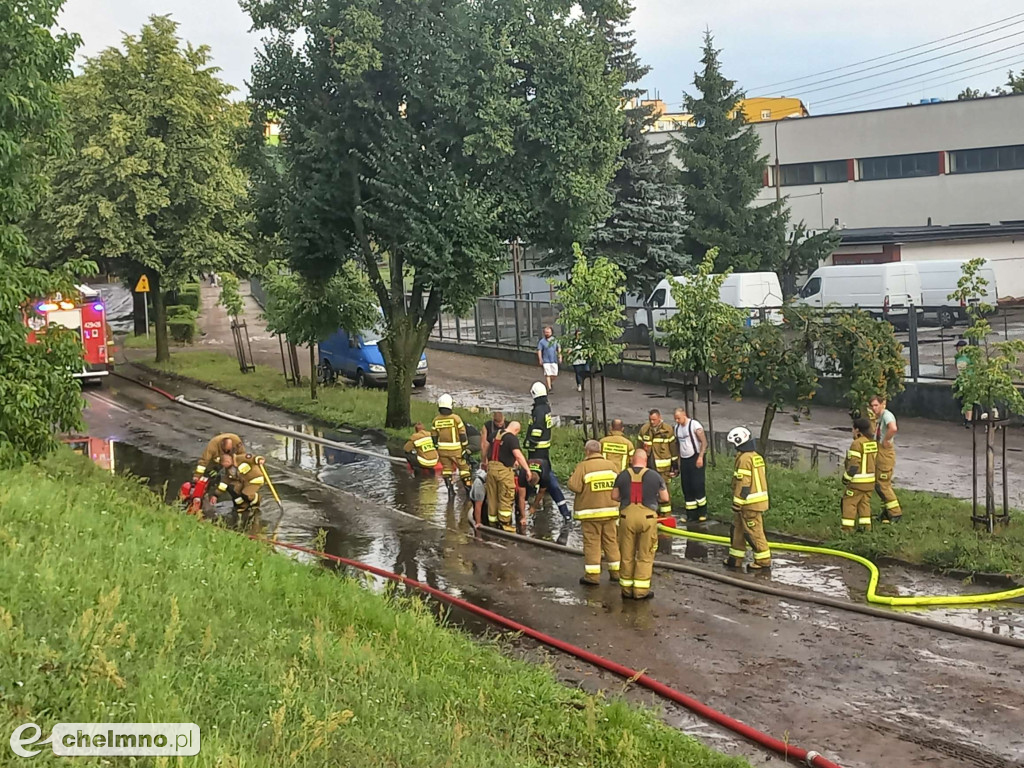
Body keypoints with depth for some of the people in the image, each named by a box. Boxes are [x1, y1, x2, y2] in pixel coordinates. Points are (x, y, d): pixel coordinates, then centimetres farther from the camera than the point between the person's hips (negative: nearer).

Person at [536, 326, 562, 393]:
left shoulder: (555, 340, 7)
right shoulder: (542, 341, -3)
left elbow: (559, 348, 17)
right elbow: (539, 350, -3)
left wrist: (560, 357, 9)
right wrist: (540, 359, -10)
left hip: (554, 360, 3)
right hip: (546, 361, -3)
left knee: (555, 374, 4)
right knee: (548, 374, -8)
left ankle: (550, 383, 32)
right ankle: (549, 388, -3)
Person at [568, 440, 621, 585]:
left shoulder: (583, 466, -11)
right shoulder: (612, 465, 4)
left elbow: (574, 487, -16)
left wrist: (572, 476, 2)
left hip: (590, 511, -4)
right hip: (610, 510, 4)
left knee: (592, 542, 0)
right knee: (611, 540, 14)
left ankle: (592, 575, -1)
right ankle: (615, 572, 19)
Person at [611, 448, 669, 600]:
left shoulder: (622, 476, 4)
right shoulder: (655, 476, 0)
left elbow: (614, 496, 9)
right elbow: (665, 498, 4)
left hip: (627, 516, 2)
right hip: (647, 517, -2)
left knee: (626, 555, 11)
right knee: (645, 556, 6)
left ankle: (626, 589, 17)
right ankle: (641, 590, 7)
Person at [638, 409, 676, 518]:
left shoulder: (667, 430, -3)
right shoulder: (644, 429, 4)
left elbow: (673, 448, 2)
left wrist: (674, 465, 2)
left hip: (663, 467, -3)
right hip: (648, 466, 3)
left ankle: (666, 515, 7)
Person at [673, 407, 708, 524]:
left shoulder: (694, 424, -11)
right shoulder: (677, 427, 10)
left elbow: (704, 442, -13)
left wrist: (700, 457, -19)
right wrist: (678, 459, 15)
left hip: (695, 459, -7)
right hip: (684, 460, 7)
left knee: (697, 485, -10)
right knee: (686, 488, 6)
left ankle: (703, 513, 1)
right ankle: (691, 515, 12)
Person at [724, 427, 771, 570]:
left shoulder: (744, 459, -17)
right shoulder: (756, 457, 13)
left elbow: (743, 484, -20)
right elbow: (763, 479, 19)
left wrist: (737, 503, -16)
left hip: (749, 503, -10)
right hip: (759, 500, 10)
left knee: (754, 532, -2)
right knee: (738, 528, 16)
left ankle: (763, 560, 5)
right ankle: (736, 558, 21)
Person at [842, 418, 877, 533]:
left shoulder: (857, 444, -17)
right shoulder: (872, 443, 7)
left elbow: (853, 464, -19)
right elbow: (873, 461, 12)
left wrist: (846, 478, -10)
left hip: (857, 481, -8)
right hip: (870, 480, 8)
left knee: (849, 503, 0)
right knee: (865, 503, 15)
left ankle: (847, 529, 0)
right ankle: (866, 527, 16)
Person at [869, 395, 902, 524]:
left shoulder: (887, 415, -16)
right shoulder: (878, 418, 14)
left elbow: (893, 428, -37)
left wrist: (885, 440, -23)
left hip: (886, 452, -10)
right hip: (878, 451, 10)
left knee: (883, 484, -8)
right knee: (878, 484, 14)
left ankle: (895, 513, -1)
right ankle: (887, 512, 22)